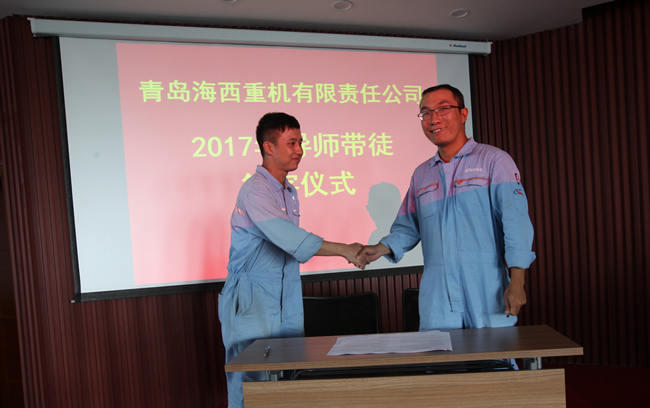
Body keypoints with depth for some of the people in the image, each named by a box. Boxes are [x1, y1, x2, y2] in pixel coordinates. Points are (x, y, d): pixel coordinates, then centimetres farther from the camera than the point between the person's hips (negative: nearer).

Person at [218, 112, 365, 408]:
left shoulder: (290, 192, 12)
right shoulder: (255, 191, -16)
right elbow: (291, 239, -27)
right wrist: (343, 250, -27)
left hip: (286, 305, 8)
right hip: (252, 304, -7)